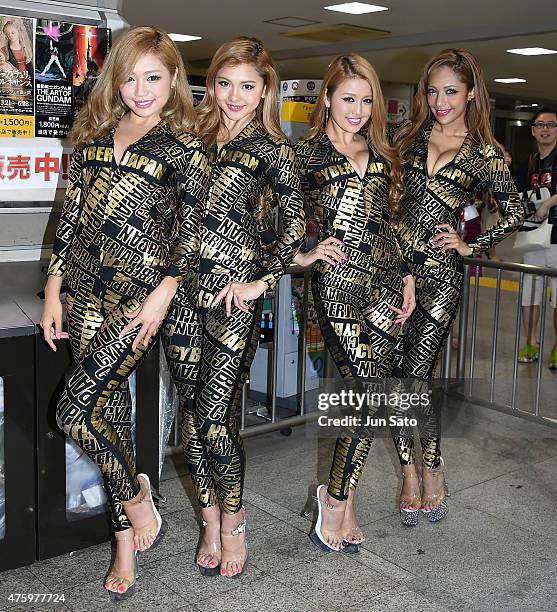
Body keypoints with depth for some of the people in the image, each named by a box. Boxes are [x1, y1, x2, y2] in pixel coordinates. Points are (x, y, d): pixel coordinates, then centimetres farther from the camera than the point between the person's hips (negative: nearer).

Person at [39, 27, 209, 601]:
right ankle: (126, 543, 24)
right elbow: (71, 214, 12)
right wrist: (54, 290, 10)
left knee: (76, 409, -12)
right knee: (110, 406, 10)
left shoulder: (184, 146, -1)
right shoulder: (93, 134, 13)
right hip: (85, 290, 5)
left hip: (139, 290, -5)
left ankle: (135, 499, 16)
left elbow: (189, 232, -4)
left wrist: (162, 295, -13)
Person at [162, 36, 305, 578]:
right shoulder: (192, 133, 13)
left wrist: (261, 281, -7)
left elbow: (296, 224, 1)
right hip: (181, 288, 4)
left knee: (214, 417, -5)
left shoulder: (272, 148, 2)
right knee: (191, 415, 8)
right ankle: (211, 524, 25)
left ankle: (232, 521, 20)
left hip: (233, 293, -4)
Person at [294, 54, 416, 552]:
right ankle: (338, 501, 10)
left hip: (386, 284, 5)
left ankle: (339, 497, 18)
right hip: (339, 285, -5)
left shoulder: (379, 155, 17)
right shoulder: (306, 154, 1)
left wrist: (407, 279, 14)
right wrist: (302, 255, -12)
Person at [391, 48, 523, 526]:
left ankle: (433, 473, 14)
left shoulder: (485, 154, 2)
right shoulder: (409, 136, 10)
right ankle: (410, 475, 16)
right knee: (396, 373, 3)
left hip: (439, 274, -3)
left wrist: (470, 246, 1)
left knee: (417, 376, -7)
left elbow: (514, 214, 8)